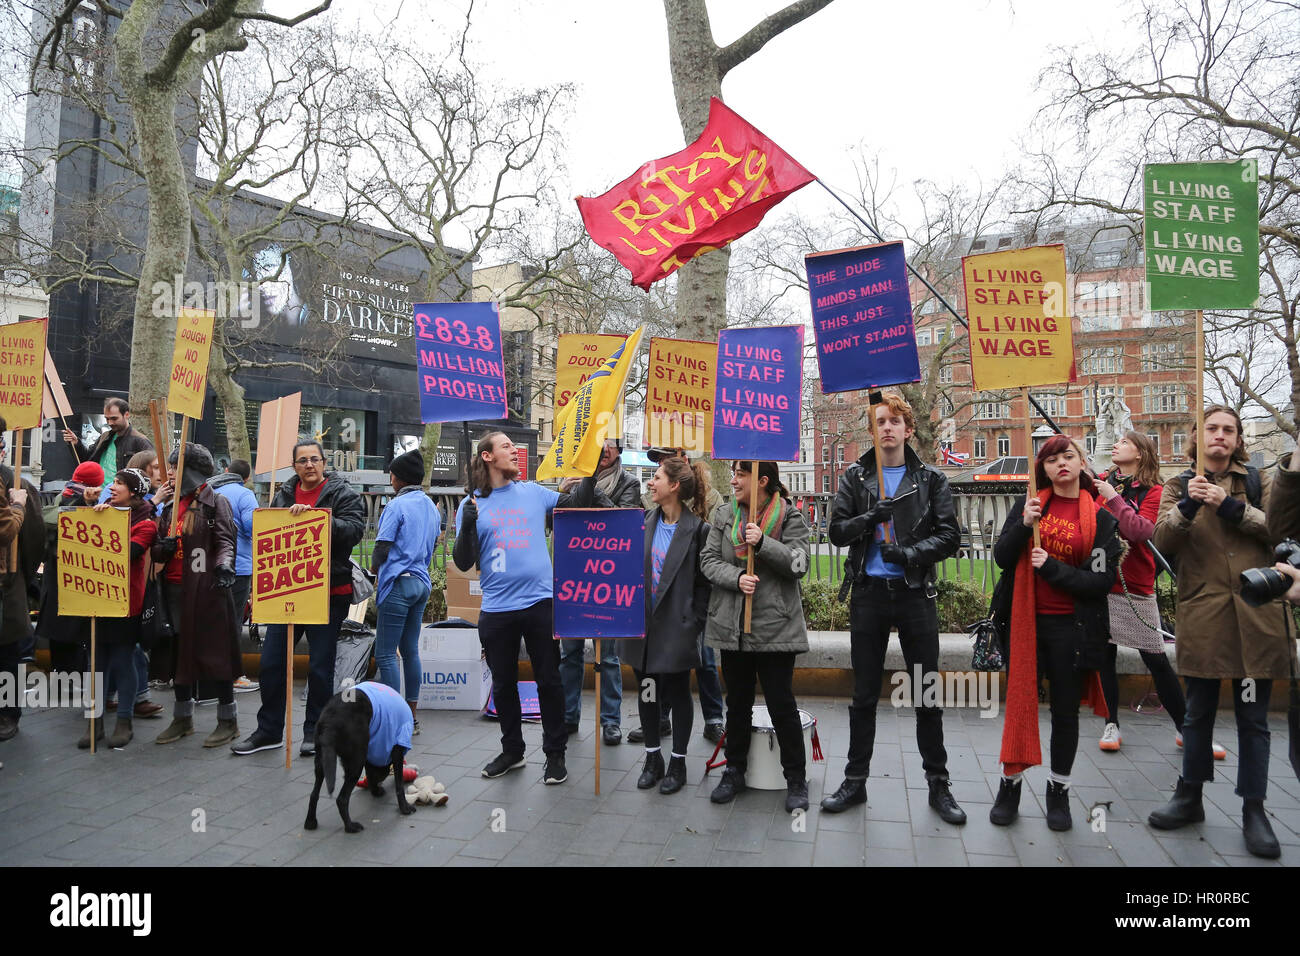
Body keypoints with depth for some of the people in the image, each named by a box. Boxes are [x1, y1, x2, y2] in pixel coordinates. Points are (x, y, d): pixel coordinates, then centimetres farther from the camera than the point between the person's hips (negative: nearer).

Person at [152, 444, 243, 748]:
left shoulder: (215, 503, -3)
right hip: (175, 589, 7)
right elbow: (158, 550, 19)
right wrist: (162, 548, -5)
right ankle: (182, 718, 27)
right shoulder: (171, 506, 17)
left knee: (214, 651, -2)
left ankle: (228, 720, 8)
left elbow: (225, 540, -15)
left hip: (206, 589, -7)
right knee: (179, 652, 14)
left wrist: (223, 564, -35)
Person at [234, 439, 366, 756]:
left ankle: (314, 731, 20)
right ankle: (269, 730, 23)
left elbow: (354, 530, -17)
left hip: (328, 594, -4)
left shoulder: (343, 494, -2)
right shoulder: (284, 495, 13)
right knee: (271, 663, 8)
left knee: (320, 666, 5)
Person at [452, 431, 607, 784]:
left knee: (549, 681, 7)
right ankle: (511, 751, 33)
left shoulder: (532, 492, 6)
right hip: (496, 609, 0)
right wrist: (467, 527, -19)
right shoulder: (471, 505, 2)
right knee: (503, 684, 14)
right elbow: (463, 563, -2)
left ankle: (555, 753, 22)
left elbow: (574, 504, 11)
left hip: (539, 601, 0)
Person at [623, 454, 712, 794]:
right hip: (643, 624, 5)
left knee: (678, 693, 8)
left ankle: (678, 763, 23)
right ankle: (652, 759, 29)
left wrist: (696, 624, -11)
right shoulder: (646, 523, 7)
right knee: (647, 691, 13)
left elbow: (704, 581, -8)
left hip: (676, 628, -5)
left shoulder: (697, 528, -10)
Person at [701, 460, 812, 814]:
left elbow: (799, 564, -12)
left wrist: (763, 543, -24)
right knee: (737, 703, 16)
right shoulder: (723, 515, 7)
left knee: (782, 705, 2)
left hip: (775, 626, -4)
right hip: (732, 626, 4)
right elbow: (709, 560, 1)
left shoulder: (791, 516, -3)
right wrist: (737, 577, -17)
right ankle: (734, 770, 31)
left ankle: (796, 779, 18)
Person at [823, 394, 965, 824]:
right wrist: (871, 517, -18)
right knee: (864, 695, 9)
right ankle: (855, 780, 21)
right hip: (869, 594, 1)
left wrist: (911, 553, -17)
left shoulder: (930, 479, 4)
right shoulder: (855, 477, 6)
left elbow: (950, 535, -2)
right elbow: (837, 531, 0)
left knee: (927, 695, 6)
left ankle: (938, 784, 21)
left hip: (915, 593, 0)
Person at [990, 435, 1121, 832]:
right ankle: (1010, 785, 19)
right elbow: (1001, 557, -2)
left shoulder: (1101, 518, 0)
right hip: (1024, 620, 1)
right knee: (1019, 702, 5)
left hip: (1071, 626, -1)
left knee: (1065, 709, 10)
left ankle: (1059, 791, 26)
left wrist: (1052, 567, -16)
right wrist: (1023, 525, -17)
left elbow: (1101, 580, -6)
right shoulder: (1028, 504, 5)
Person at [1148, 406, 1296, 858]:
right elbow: (1162, 541, -4)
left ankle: (1254, 809, 18)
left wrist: (1232, 507, -17)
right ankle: (1189, 797, 24)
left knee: (1253, 716, 7)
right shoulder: (1179, 486, 8)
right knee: (1198, 712, 10)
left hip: (1256, 613, 0)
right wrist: (1187, 506, -20)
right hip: (1202, 614, 0)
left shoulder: (1260, 481, 9)